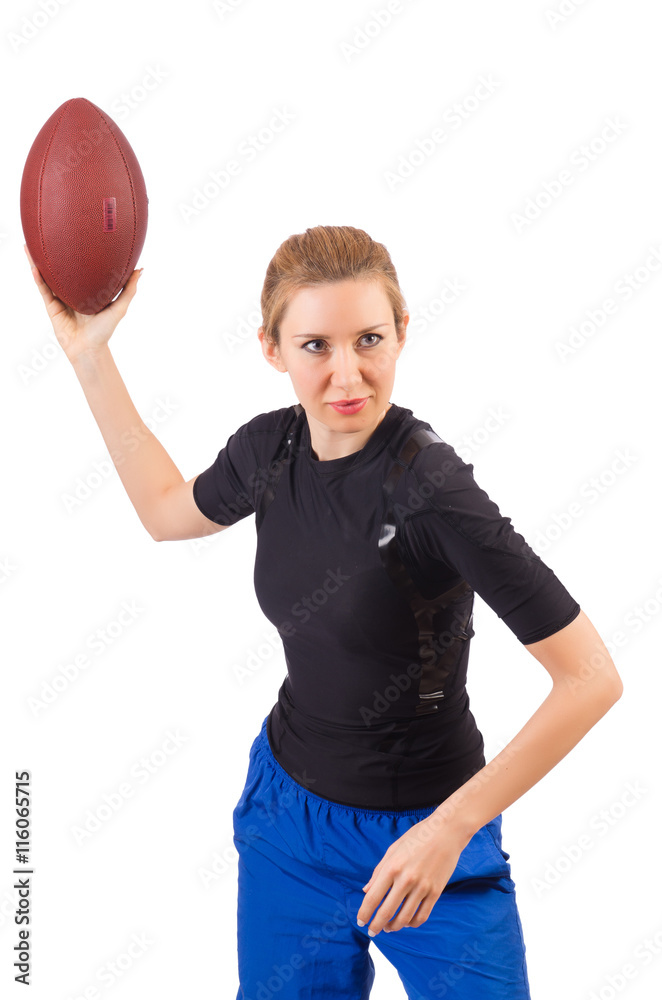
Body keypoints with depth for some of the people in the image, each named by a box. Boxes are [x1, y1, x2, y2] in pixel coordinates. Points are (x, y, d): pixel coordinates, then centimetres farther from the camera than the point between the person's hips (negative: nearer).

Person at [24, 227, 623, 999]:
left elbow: (592, 679, -25)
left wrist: (451, 827, -25)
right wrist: (89, 355, 10)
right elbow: (169, 511, 15)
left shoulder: (431, 490, -27)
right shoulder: (270, 447, -8)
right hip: (287, 803, 5)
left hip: (422, 831, -5)